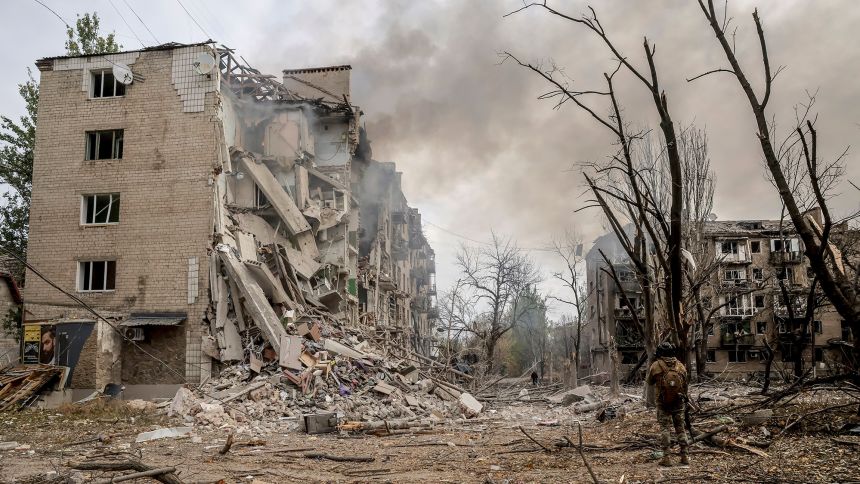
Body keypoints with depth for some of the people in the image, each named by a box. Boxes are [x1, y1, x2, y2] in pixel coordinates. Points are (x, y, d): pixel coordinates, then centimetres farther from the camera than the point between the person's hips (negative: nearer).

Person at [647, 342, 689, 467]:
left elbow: (650, 382, 3)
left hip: (663, 402, -3)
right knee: (680, 428, 12)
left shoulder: (656, 366, -11)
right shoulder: (681, 366, -1)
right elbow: (685, 385, 8)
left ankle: (666, 457, -1)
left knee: (665, 428, 2)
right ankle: (684, 456, 14)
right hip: (678, 402, 3)